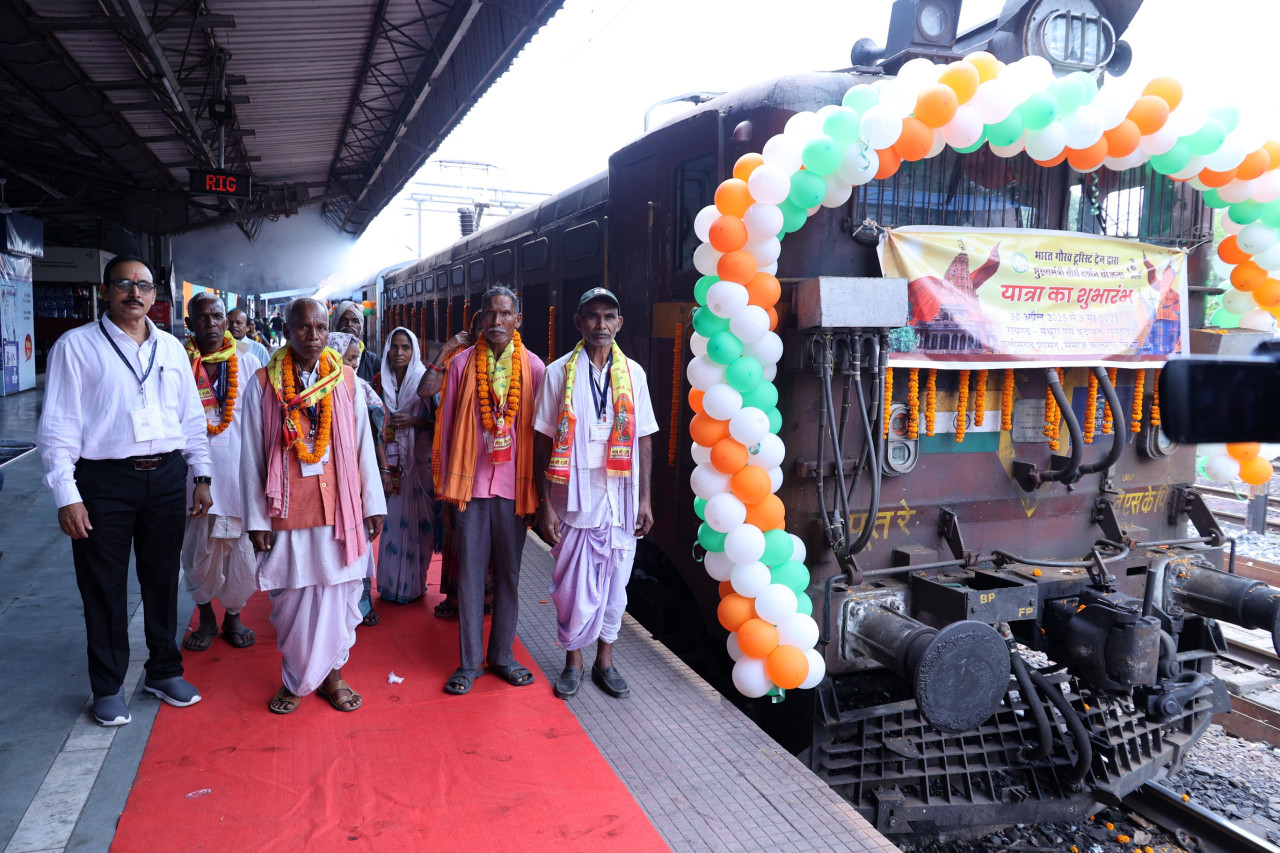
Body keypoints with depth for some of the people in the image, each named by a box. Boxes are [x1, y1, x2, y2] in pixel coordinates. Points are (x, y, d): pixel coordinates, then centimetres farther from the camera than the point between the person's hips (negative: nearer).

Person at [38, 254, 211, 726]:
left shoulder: (171, 347, 10)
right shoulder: (77, 346, -2)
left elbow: (192, 417, 14)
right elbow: (58, 426, -5)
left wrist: (201, 477, 11)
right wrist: (67, 496, -10)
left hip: (166, 476, 4)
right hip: (104, 480, -3)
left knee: (163, 577, 14)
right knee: (104, 586, 6)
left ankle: (164, 671, 31)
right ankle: (108, 687, 23)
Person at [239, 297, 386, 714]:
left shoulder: (346, 379, 4)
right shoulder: (263, 383, -1)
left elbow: (362, 445, 6)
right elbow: (252, 457, 0)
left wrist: (373, 504, 5)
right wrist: (256, 519, -2)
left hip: (341, 508, 2)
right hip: (288, 511, -1)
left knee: (339, 594, 7)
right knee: (290, 600, 7)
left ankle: (331, 672, 26)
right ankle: (295, 680, 26)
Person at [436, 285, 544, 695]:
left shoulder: (532, 366, 1)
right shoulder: (462, 364, 1)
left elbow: (539, 430, 4)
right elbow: (448, 427, 5)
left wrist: (537, 489, 2)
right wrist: (448, 488, 4)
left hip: (514, 486, 0)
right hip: (471, 484, 0)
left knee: (509, 572, 10)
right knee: (470, 573, 5)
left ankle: (502, 655, 24)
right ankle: (469, 661, 17)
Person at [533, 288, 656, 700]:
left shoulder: (632, 373, 5)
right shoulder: (559, 372, -2)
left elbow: (643, 439, 8)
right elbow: (544, 441, -2)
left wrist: (644, 498, 4)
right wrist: (545, 503, -6)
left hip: (620, 503, 2)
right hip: (574, 502, -2)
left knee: (614, 585, 11)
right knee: (573, 588, 5)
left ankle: (605, 660, 30)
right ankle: (573, 660, 27)